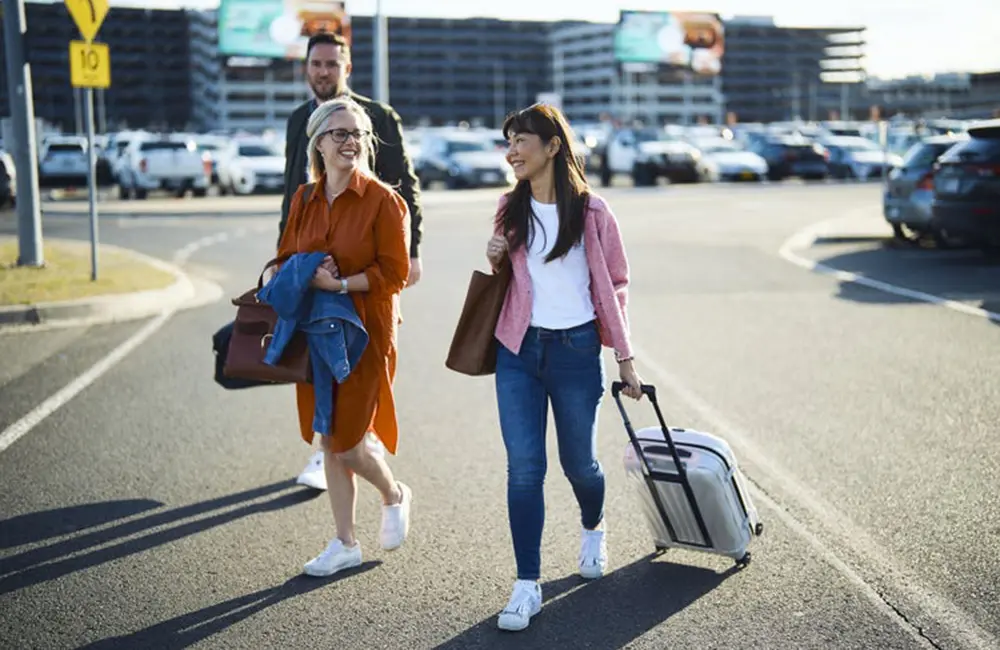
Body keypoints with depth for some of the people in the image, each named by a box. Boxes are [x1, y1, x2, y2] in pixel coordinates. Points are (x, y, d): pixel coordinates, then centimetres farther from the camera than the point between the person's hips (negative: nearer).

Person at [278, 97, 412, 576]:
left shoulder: (383, 200, -10)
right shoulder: (304, 200, 6)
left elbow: (393, 273, -12)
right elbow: (286, 260, 13)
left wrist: (341, 284, -20)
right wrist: (308, 277, -7)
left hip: (365, 333, -5)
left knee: (346, 442, -5)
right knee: (328, 441, 10)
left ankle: (394, 495, 27)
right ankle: (345, 544, 23)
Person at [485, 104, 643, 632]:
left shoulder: (591, 211, -5)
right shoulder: (511, 208, 6)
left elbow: (614, 285, 1)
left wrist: (625, 359, 0)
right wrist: (495, 260, -5)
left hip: (575, 350, -2)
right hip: (518, 350, 3)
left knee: (578, 462, 11)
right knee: (523, 466, -4)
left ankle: (592, 529, 44)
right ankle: (527, 586, 2)